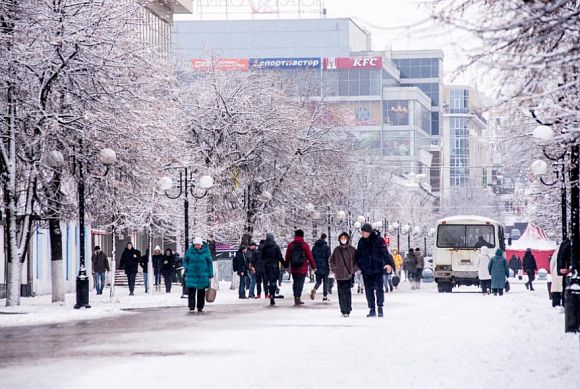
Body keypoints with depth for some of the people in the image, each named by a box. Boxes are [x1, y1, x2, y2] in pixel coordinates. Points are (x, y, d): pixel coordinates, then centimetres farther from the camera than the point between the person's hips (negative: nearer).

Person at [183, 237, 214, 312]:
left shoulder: (206, 251, -4)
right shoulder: (189, 251, -2)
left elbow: (210, 262, 3)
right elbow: (185, 260, 11)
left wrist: (211, 273, 2)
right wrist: (186, 268, -4)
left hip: (202, 275, 0)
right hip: (191, 274, 0)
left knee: (201, 292, 7)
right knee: (191, 290, -11)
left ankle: (200, 307, 16)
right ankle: (191, 305, -7)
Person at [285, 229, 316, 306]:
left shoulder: (290, 245, 4)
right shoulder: (305, 245, -7)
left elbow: (287, 257, 10)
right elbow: (310, 256, -5)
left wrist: (286, 266, 21)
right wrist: (313, 266, 4)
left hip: (293, 268, 4)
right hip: (302, 268, -4)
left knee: (295, 283, 13)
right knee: (300, 283, -3)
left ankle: (297, 300, 18)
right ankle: (297, 299, -11)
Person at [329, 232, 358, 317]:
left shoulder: (352, 250, 2)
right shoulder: (337, 250, 9)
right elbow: (331, 260, 20)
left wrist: (354, 269, -2)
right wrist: (334, 269, 8)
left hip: (349, 275, -3)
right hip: (339, 275, 3)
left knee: (347, 292, -10)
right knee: (341, 293, 2)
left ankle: (347, 311, -9)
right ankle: (343, 311, 7)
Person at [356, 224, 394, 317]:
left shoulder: (378, 240, -7)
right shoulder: (361, 241, 8)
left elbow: (385, 252, -13)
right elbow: (358, 255, 17)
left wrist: (388, 263, -25)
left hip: (377, 269, -4)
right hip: (366, 270, 4)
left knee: (379, 289, -4)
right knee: (369, 291, 5)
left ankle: (380, 307, 8)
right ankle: (372, 309, 11)